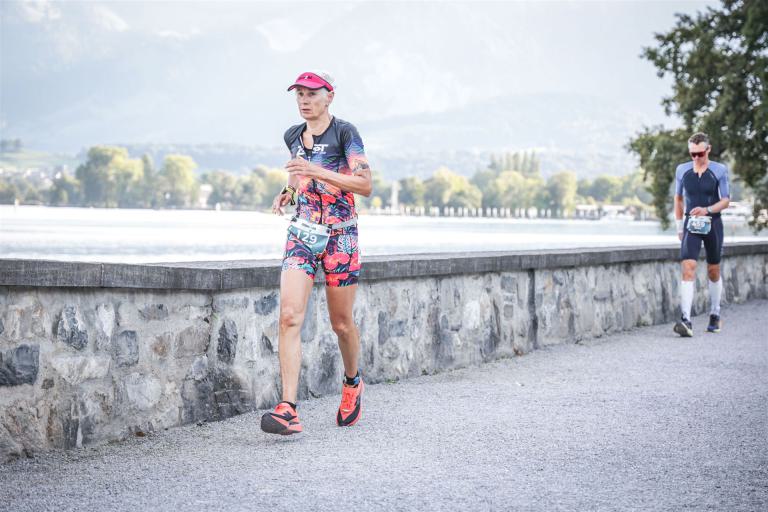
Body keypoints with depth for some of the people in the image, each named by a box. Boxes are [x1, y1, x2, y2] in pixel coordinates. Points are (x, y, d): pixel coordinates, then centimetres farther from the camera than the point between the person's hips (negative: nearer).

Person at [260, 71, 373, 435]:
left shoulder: (345, 133, -6)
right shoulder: (292, 136, 11)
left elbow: (366, 186, -15)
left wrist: (317, 172, -23)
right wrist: (289, 192, 9)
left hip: (340, 237, -4)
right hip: (302, 234, 4)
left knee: (341, 323, 7)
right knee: (289, 316, -15)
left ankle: (353, 382, 39)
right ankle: (288, 410, -21)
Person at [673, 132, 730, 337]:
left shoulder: (719, 170, -2)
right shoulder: (682, 170, 4)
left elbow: (726, 200, -1)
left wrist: (707, 209, -19)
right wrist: (679, 226, 15)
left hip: (712, 224, 0)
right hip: (691, 226, 0)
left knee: (713, 272, 11)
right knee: (688, 268, -16)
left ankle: (715, 315, 31)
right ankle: (686, 320, -25)